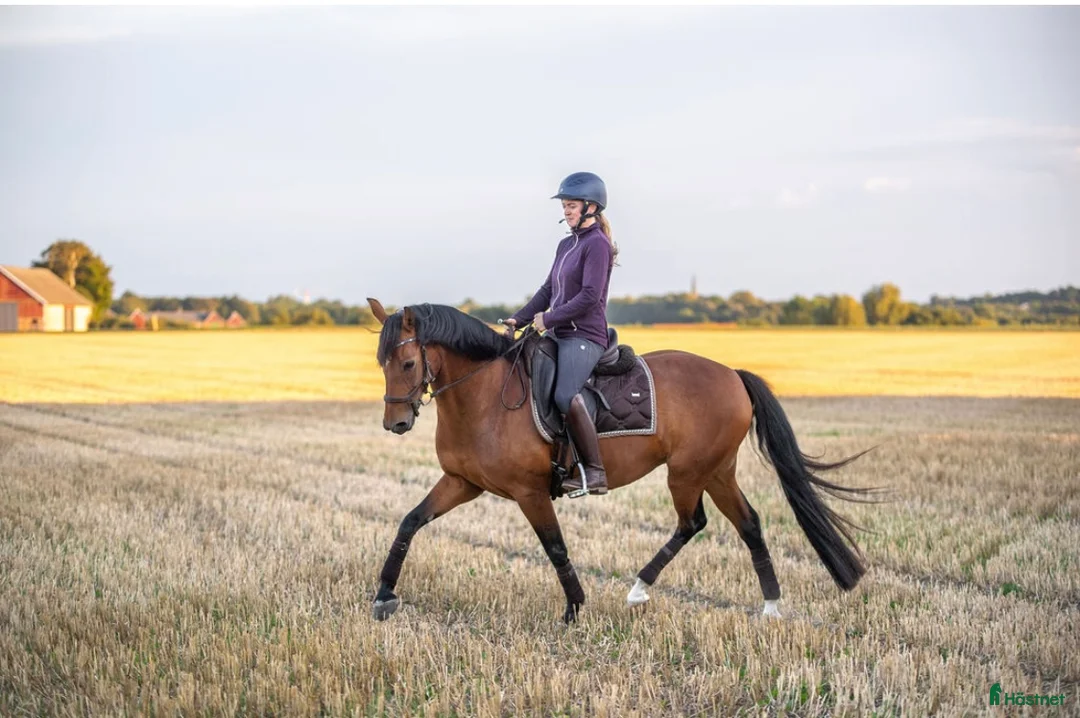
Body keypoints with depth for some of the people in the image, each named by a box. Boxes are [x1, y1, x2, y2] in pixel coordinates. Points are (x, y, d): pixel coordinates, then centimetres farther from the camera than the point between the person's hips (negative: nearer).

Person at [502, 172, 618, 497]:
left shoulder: (597, 244, -9)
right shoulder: (567, 245, 18)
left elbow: (590, 296, -18)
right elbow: (548, 290, 20)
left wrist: (548, 318, -15)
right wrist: (519, 319, 8)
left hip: (585, 336, -10)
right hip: (561, 336, 10)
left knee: (565, 396, -30)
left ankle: (595, 472, -23)